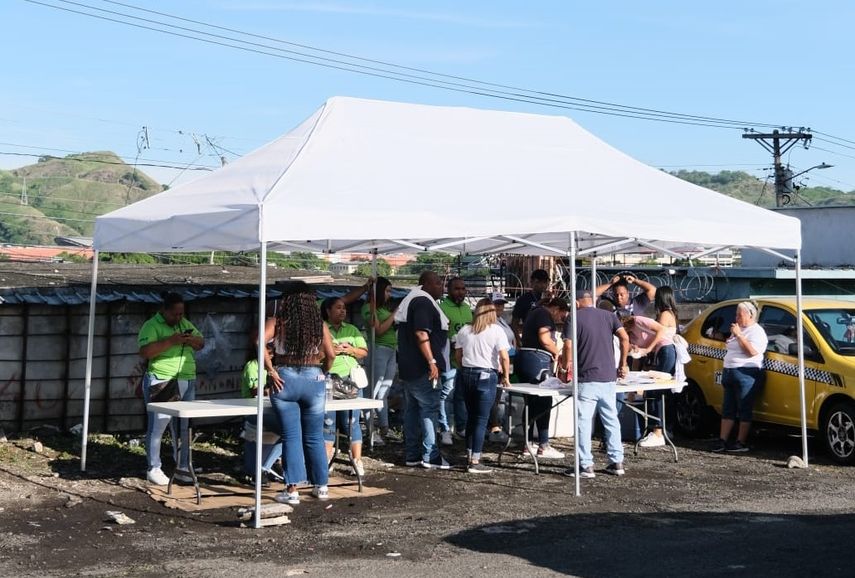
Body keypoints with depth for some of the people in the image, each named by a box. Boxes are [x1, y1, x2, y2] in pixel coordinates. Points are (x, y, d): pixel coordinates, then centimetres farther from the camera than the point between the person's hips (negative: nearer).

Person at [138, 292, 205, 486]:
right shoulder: (152, 326, -7)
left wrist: (191, 339, -4)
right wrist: (171, 341, -25)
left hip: (187, 382, 7)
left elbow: (201, 343, 19)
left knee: (184, 427, 8)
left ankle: (183, 468, 16)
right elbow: (145, 351, -20)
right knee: (157, 426, -3)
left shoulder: (185, 324, 15)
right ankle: (154, 469, 6)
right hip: (161, 383, -6)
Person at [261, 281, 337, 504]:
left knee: (291, 436, 2)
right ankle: (321, 486, 21)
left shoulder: (278, 323, -1)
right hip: (313, 379, 1)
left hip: (285, 379, -1)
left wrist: (271, 371, -12)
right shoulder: (319, 324, 3)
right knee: (315, 437, 13)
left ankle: (292, 490, 1)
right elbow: (331, 355, -4)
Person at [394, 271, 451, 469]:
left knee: (412, 409, 11)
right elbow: (421, 334, -24)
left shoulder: (411, 301, 19)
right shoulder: (423, 302, -14)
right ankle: (430, 456, -7)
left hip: (408, 367, 11)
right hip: (421, 368, -11)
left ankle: (412, 455, 14)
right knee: (429, 409, -7)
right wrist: (432, 362, -26)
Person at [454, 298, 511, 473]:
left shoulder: (464, 330, 8)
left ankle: (470, 456, 23)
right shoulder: (496, 330, -6)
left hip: (466, 375, 5)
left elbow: (458, 355, 12)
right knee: (481, 420, -2)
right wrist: (506, 377, -1)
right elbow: (504, 357, -12)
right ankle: (475, 462, -4)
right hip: (486, 376, -5)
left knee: (471, 417, 17)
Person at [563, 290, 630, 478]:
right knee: (611, 420, 13)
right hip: (609, 377, 5)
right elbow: (625, 338, 0)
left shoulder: (575, 318, -2)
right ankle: (617, 462, 16)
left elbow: (569, 346, -11)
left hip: (587, 379, -5)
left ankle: (586, 465, -1)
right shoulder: (608, 316, 11)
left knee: (584, 422, -1)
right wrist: (623, 364, 8)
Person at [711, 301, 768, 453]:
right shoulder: (738, 330, 22)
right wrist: (728, 345, 12)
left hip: (746, 374, -10)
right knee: (728, 408, 7)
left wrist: (738, 335, -18)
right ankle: (722, 440, 8)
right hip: (730, 372, 10)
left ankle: (741, 443, -3)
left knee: (744, 409, -5)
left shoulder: (756, 331, -6)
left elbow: (752, 351, -21)